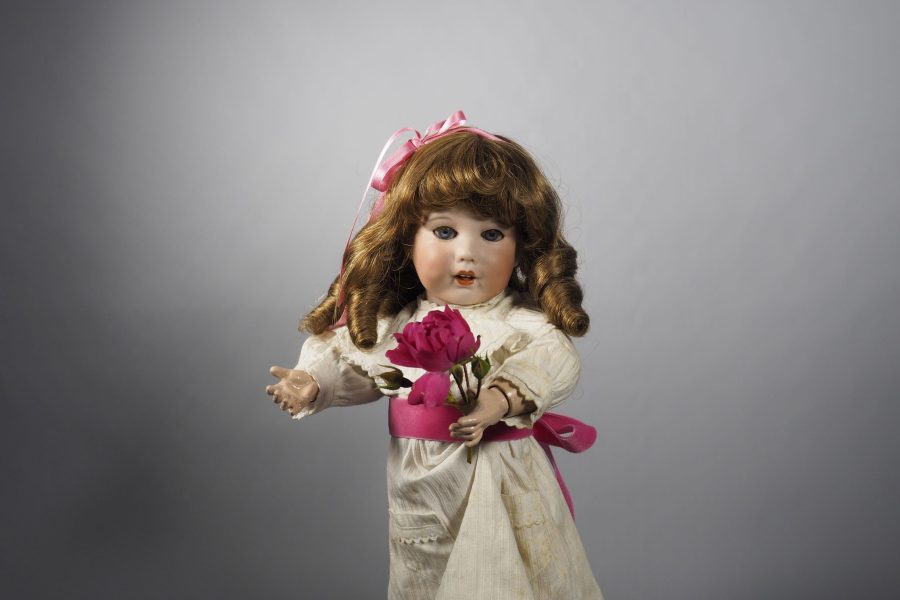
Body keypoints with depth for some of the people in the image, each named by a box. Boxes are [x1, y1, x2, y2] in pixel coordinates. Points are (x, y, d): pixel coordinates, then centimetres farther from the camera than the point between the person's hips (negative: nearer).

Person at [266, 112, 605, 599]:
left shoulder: (521, 321, -10)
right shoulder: (395, 321, 1)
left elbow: (554, 361, -25)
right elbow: (352, 359, 13)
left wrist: (503, 397, -41)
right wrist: (312, 382, -5)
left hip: (499, 487, -3)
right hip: (420, 491, 4)